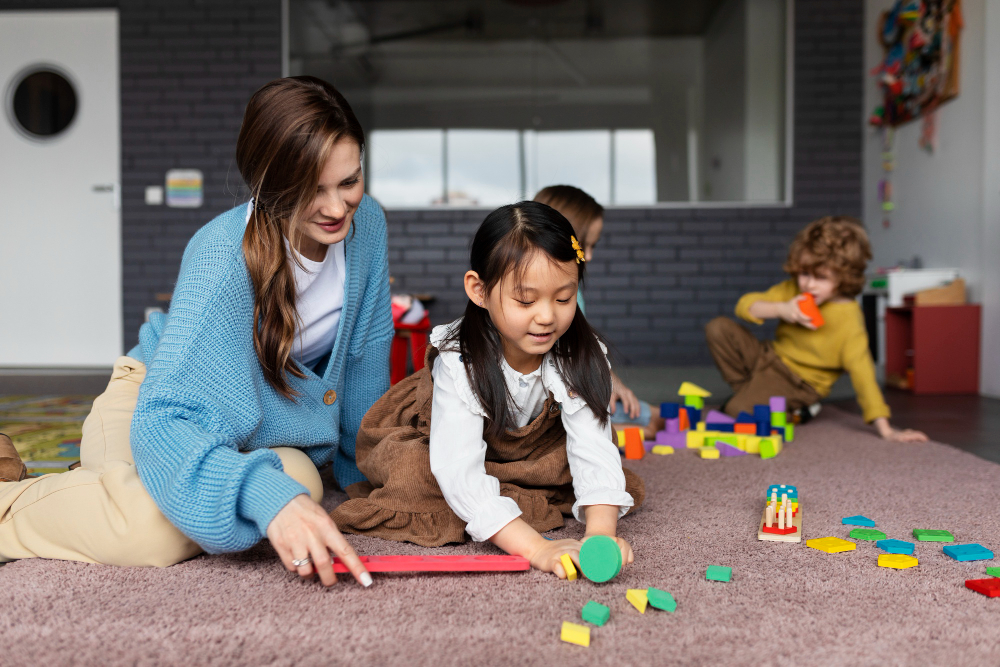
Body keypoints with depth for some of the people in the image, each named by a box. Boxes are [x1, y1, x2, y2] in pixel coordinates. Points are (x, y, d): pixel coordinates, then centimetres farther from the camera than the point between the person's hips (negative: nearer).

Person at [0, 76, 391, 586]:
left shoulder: (366, 224, -14)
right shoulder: (223, 254, -32)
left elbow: (364, 353, 1)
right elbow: (160, 420, -39)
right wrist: (268, 495, -55)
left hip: (264, 419, 7)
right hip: (156, 402, -7)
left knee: (302, 484, -27)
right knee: (157, 530, -38)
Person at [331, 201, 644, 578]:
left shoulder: (582, 357, -24)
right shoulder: (458, 363, -36)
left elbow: (593, 450, -32)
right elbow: (459, 473, -45)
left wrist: (601, 533, -51)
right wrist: (535, 548, -56)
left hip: (530, 448, 3)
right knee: (412, 474, -36)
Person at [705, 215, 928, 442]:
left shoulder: (848, 316, -23)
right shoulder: (793, 289, -6)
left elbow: (861, 370, -25)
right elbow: (745, 305, -3)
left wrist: (885, 429, -28)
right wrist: (781, 309, -23)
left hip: (798, 380, -6)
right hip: (770, 355, 6)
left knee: (740, 410, -28)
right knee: (718, 328, -10)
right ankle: (748, 391, 5)